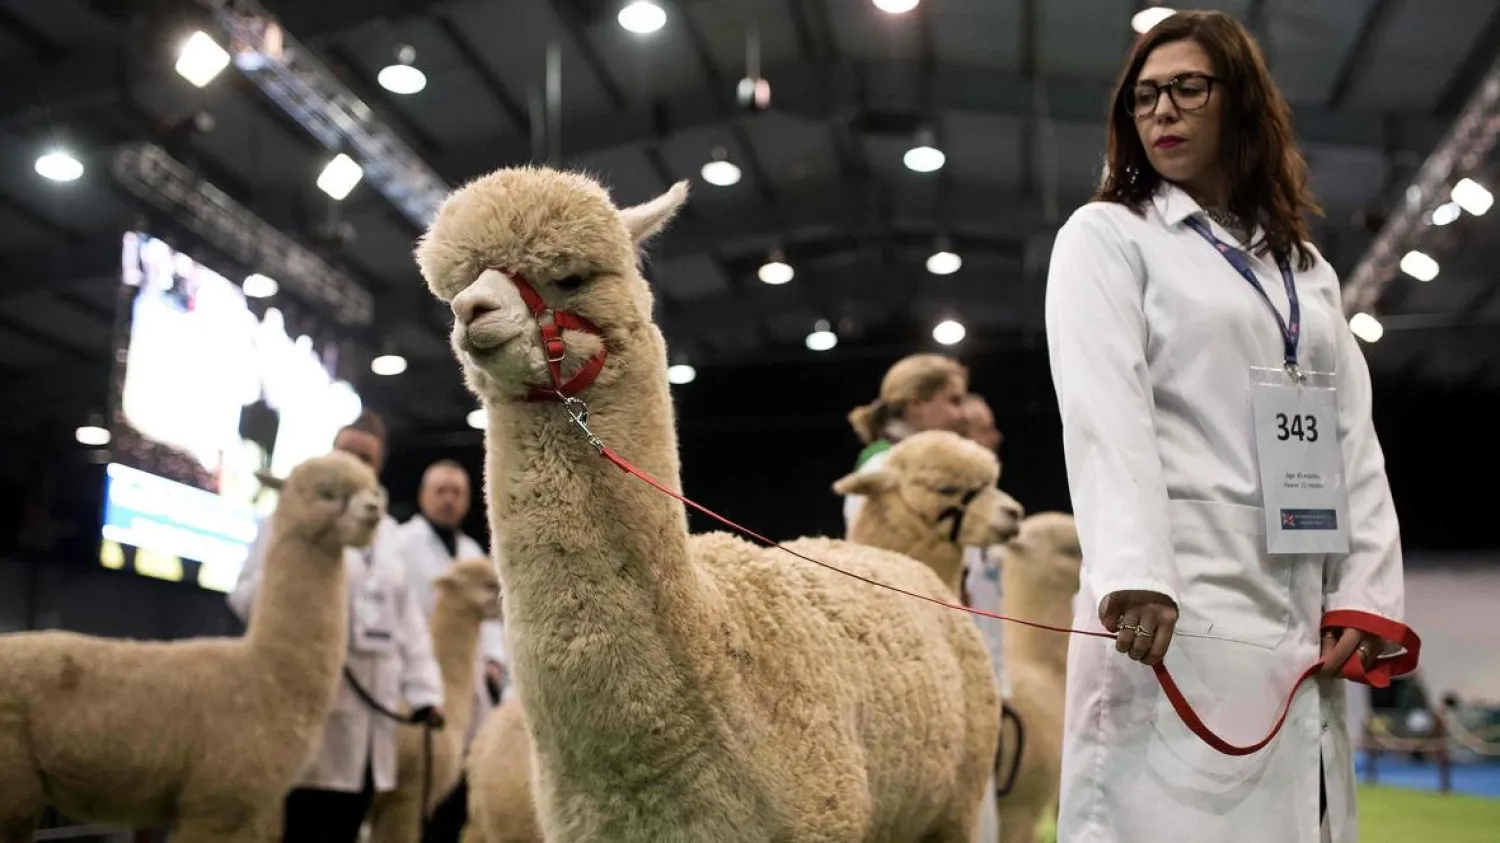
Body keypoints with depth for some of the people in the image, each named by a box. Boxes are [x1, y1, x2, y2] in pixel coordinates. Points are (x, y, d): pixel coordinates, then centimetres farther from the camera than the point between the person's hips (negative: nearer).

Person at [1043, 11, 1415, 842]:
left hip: (1302, 618, 5)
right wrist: (1134, 572, -24)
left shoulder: (1308, 269, 22)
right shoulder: (1104, 235, 7)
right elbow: (1104, 414, -9)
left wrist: (1366, 594, 0)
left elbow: (1354, 440, 14)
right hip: (1178, 603, -5)